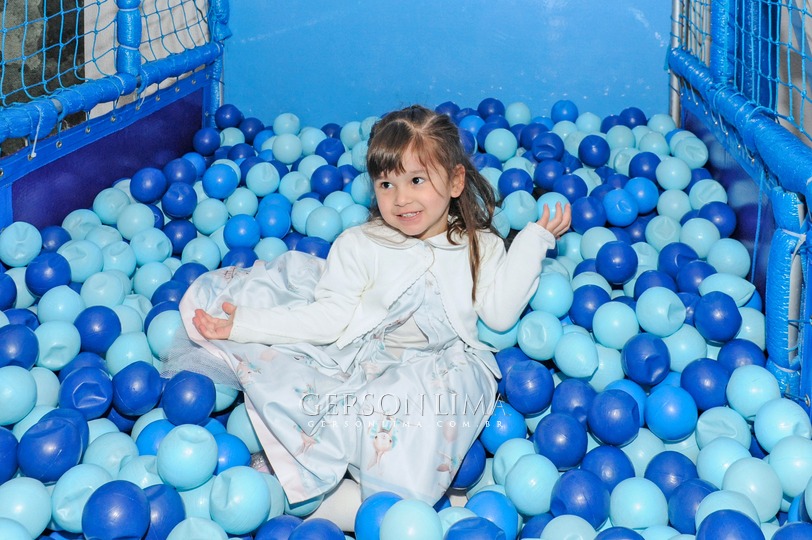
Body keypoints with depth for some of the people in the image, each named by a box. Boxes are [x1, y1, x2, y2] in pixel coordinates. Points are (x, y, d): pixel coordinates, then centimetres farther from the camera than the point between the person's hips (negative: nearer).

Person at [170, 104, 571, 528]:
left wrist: (532, 242, -2)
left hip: (436, 363, -1)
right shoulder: (359, 245, 6)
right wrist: (245, 324, -8)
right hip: (353, 361, 1)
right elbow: (329, 319, 0)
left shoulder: (481, 246, 10)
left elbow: (500, 315, -4)